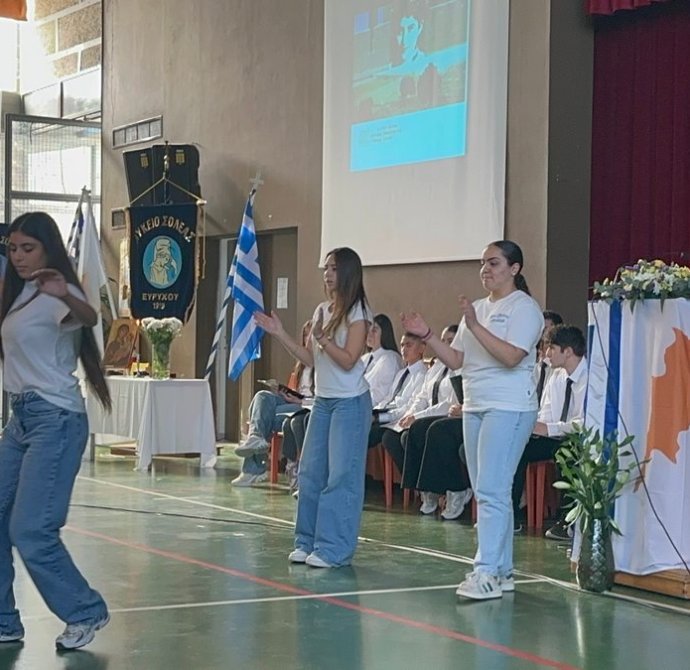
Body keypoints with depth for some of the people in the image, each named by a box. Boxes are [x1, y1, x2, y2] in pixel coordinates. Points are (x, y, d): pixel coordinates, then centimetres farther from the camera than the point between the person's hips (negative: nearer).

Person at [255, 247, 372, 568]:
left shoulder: (357, 313, -9)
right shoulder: (321, 310, 12)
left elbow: (348, 360, -15)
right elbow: (310, 359, 12)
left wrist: (321, 337, -22)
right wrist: (279, 334, 7)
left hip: (350, 402, -8)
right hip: (322, 400, 8)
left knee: (341, 476, -6)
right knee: (310, 473, 8)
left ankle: (334, 549, -2)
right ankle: (307, 542, 16)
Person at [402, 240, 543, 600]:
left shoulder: (524, 307, -7)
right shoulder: (478, 308, 16)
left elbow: (511, 357, -21)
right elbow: (456, 360, 14)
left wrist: (475, 326, -23)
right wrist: (426, 335, 2)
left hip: (508, 408, -9)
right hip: (474, 407, 9)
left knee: (491, 491, -14)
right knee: (486, 492, 10)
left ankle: (487, 572, -14)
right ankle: (502, 570, 17)